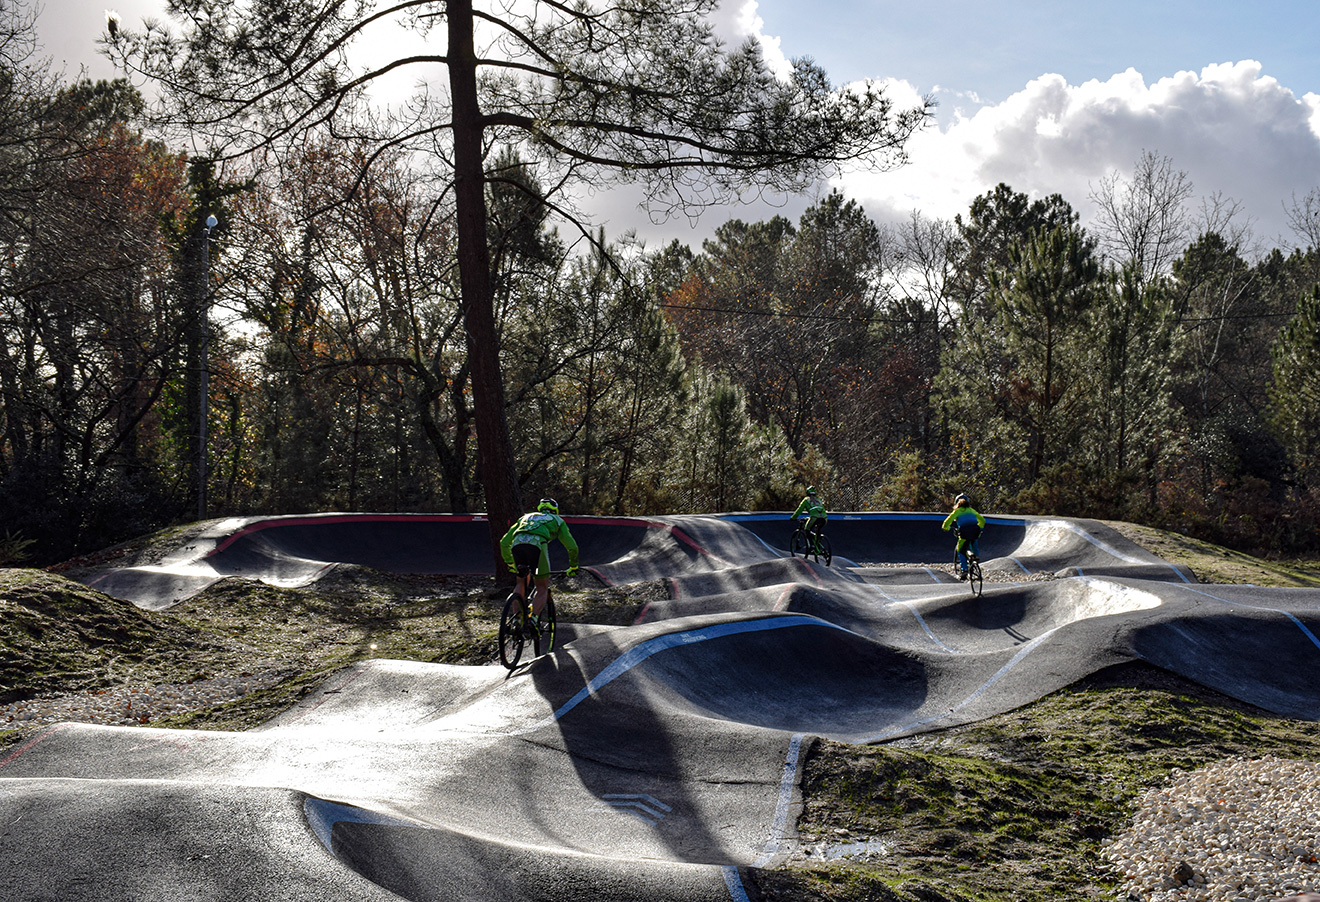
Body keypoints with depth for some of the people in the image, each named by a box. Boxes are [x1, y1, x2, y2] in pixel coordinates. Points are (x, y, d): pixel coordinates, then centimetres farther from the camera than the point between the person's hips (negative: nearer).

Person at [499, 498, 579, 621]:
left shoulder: (525, 517, 40)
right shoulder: (557, 520, 32)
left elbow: (504, 542, 39)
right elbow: (572, 547, 26)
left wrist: (510, 564, 50)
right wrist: (573, 567, 41)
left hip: (517, 544, 3)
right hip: (537, 545, -3)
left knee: (521, 583, 24)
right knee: (543, 587, 10)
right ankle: (533, 617, -10)